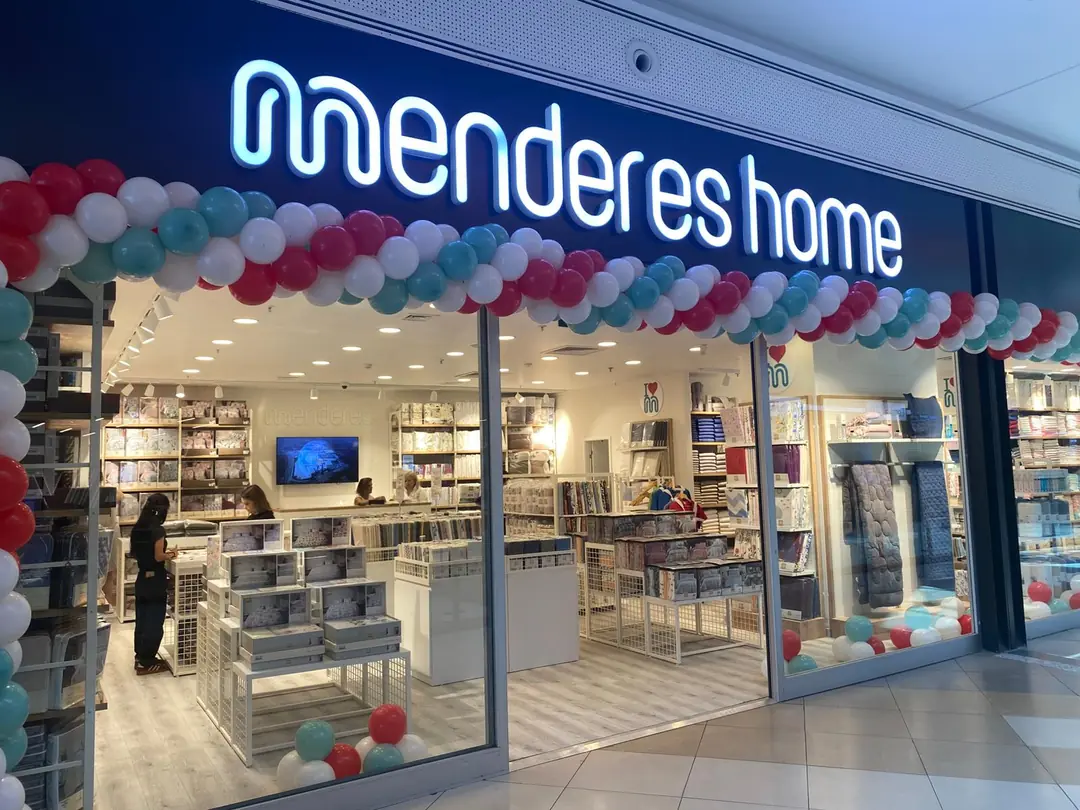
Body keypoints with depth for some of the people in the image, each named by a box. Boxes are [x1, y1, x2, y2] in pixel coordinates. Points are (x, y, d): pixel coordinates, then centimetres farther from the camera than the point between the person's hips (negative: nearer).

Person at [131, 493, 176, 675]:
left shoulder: (138, 528, 5)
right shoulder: (157, 529, -18)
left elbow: (134, 554, 14)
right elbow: (158, 557, -20)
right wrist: (171, 555, 0)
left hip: (142, 579, 8)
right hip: (155, 580, -8)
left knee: (141, 619, 16)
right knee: (154, 622, 1)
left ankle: (140, 656, 27)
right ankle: (146, 662, 7)